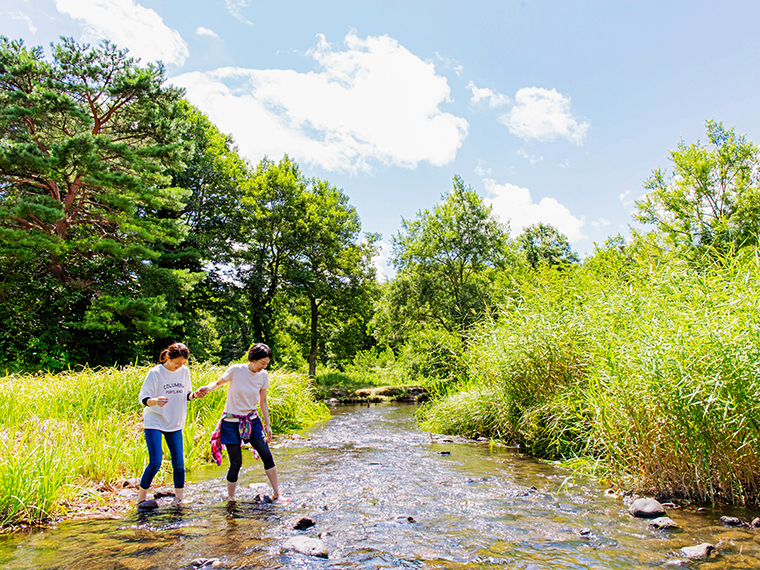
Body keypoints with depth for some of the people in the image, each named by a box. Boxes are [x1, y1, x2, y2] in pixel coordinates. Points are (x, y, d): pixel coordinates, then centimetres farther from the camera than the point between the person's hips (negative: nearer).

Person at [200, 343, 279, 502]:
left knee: (267, 456, -3)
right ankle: (230, 498, 23)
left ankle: (276, 494, 11)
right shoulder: (236, 370, -13)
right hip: (231, 422, -4)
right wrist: (208, 388, -22)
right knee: (236, 463, -1)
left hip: (251, 421, 4)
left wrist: (267, 425, 9)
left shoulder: (263, 375, 0)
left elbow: (263, 401, 8)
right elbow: (218, 383, 1)